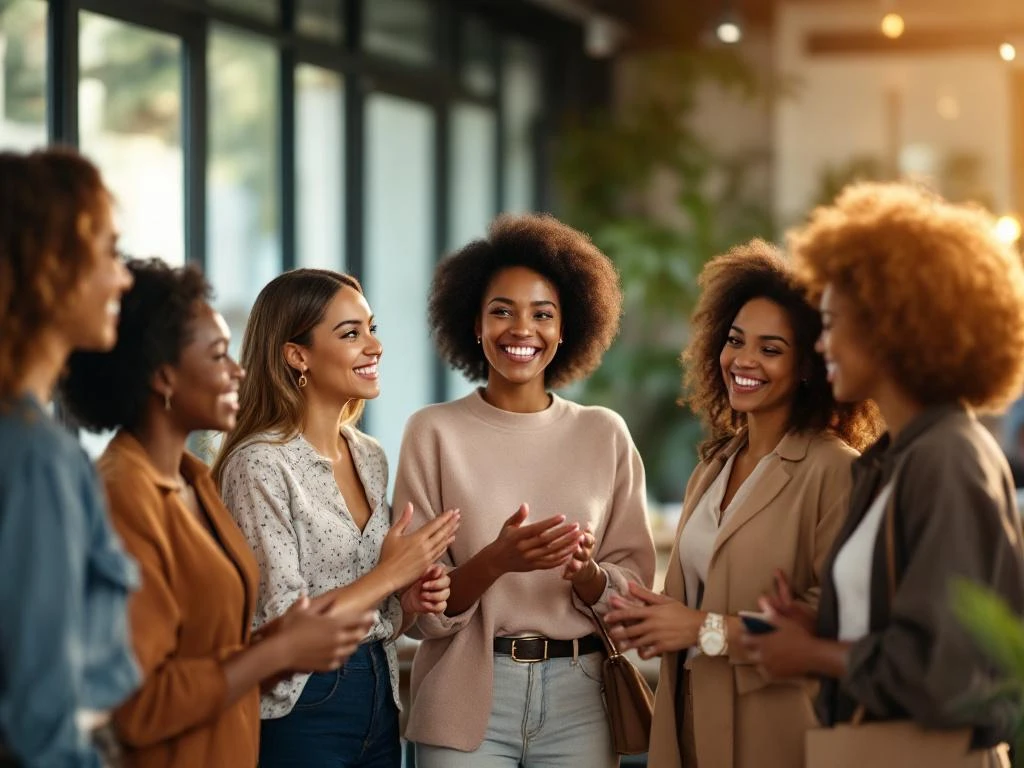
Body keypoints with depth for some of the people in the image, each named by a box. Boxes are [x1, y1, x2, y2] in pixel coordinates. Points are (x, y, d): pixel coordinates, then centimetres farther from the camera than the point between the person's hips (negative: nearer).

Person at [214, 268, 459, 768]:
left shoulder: (370, 457, 9)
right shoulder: (260, 465, -15)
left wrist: (410, 599, -1)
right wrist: (387, 576, -13)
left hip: (378, 702, 7)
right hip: (299, 710, -7)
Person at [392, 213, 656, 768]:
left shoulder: (606, 434, 4)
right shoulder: (433, 432, -2)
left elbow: (635, 590, 4)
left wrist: (586, 572, -15)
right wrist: (494, 561, -21)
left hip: (579, 698, 2)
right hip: (467, 700, -2)